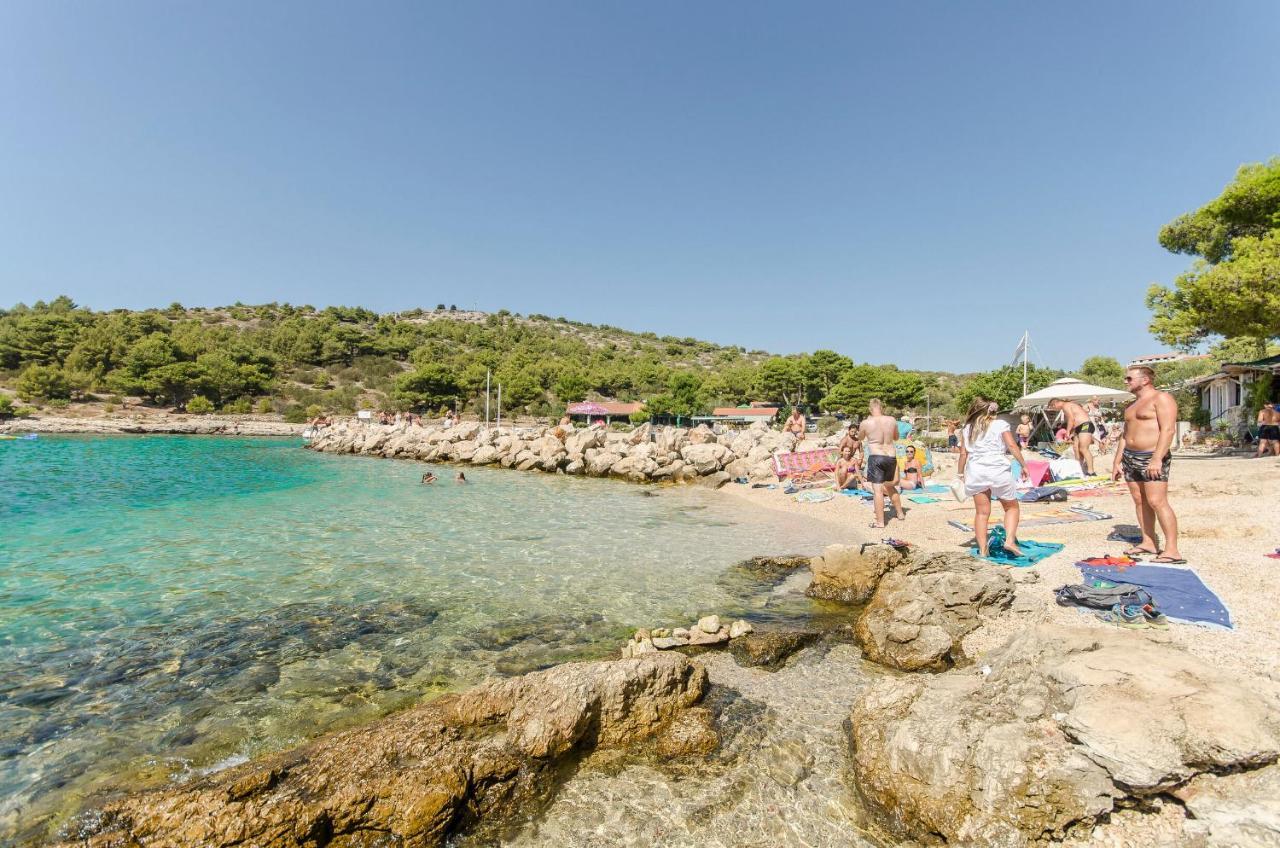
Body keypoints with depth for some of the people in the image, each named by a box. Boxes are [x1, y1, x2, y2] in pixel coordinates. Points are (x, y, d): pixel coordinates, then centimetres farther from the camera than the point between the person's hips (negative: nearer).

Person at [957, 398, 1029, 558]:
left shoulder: (967, 429, 11)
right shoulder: (1000, 424, 4)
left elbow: (963, 453, 9)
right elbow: (1012, 445, -5)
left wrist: (960, 474, 15)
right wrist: (1024, 465, 3)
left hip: (976, 473, 2)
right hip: (999, 471, -2)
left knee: (982, 512, 7)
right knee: (1012, 507, 16)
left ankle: (983, 549, 5)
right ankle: (1010, 540, 0)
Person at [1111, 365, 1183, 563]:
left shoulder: (1161, 398, -7)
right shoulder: (1131, 405, 19)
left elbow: (1168, 429, -17)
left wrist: (1157, 459, -25)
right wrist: (1117, 461, 15)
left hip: (1152, 457, -8)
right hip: (1130, 457, 8)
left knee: (1157, 501, -13)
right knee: (1139, 501, 9)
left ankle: (1172, 551, -11)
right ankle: (1148, 543, 15)